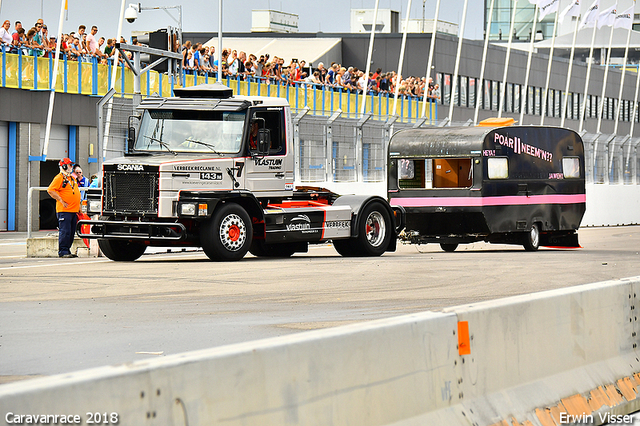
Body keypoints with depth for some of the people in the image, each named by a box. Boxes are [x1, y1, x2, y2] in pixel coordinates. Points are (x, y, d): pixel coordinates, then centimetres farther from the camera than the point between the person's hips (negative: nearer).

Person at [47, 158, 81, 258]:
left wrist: (79, 208, 23)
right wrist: (61, 201, -16)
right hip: (64, 210, -8)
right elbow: (50, 190, -15)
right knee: (65, 231, -10)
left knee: (71, 232, 9)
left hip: (74, 210, 8)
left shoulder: (72, 178, 20)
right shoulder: (59, 178, -7)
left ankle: (67, 250, 14)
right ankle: (63, 251, -8)